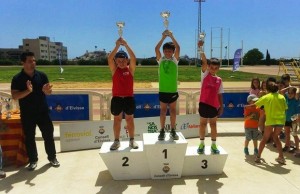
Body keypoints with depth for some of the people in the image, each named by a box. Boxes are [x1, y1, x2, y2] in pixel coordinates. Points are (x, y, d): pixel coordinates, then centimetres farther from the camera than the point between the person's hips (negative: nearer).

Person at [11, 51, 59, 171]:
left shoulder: (42, 75, 0)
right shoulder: (17, 78, -6)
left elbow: (49, 92, 1)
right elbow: (14, 96, -12)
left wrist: (46, 90, -23)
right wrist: (28, 91, -27)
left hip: (43, 112, 2)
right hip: (27, 114, -1)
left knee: (48, 135, 7)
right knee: (29, 138, 8)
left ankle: (52, 157, 23)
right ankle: (33, 160, 24)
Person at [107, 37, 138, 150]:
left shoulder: (130, 69, -1)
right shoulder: (114, 70, 0)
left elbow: (133, 58, -18)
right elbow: (109, 58, -16)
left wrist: (126, 45, -25)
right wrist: (117, 46, -25)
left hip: (129, 98, 0)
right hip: (116, 98, 1)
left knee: (129, 119, 9)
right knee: (117, 119, 9)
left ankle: (132, 140, 21)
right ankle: (116, 141, 20)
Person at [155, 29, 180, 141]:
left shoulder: (175, 60, 1)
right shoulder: (160, 60, 1)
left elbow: (178, 48, -14)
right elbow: (156, 49, -14)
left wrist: (171, 36, -20)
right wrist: (163, 37, -20)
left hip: (173, 90, 0)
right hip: (163, 90, 0)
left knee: (173, 110, 8)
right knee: (163, 110, 7)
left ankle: (173, 131, 17)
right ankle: (162, 131, 14)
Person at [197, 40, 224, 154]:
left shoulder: (219, 80, 5)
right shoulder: (205, 74, -3)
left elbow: (219, 94, 8)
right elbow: (204, 61, -17)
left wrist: (221, 106, 5)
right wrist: (201, 49, -30)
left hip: (214, 105, 2)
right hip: (204, 103, -2)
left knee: (213, 124, 11)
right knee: (202, 124, 9)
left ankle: (213, 145, 23)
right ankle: (202, 144, 22)